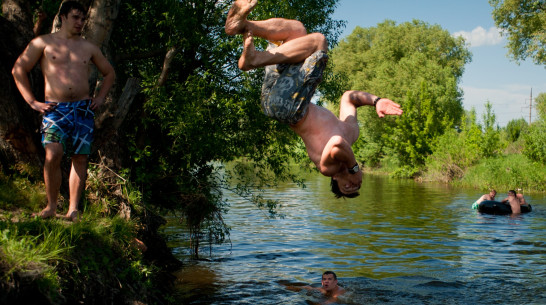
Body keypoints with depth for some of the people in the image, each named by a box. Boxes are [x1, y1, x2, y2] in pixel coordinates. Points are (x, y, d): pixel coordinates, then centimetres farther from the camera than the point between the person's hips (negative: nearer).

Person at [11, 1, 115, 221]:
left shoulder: (89, 48, 16)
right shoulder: (43, 43, 7)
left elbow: (109, 73, 27)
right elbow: (18, 70, 7)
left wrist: (100, 98, 13)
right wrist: (32, 102, -1)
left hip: (83, 109, 3)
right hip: (55, 109, -3)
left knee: (80, 158, -2)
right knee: (52, 156, -18)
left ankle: (73, 210, 5)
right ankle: (51, 206, -1)